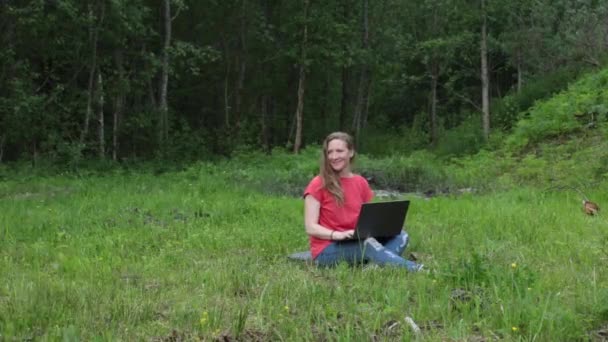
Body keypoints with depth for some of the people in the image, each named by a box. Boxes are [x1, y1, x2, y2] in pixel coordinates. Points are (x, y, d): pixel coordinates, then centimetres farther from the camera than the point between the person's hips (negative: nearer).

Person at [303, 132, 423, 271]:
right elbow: (311, 227, -10)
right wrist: (337, 235, -27)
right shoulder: (318, 185, -5)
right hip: (327, 250, -6)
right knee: (368, 243, -34)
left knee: (400, 237, -17)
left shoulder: (361, 183, 10)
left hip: (356, 243, 6)